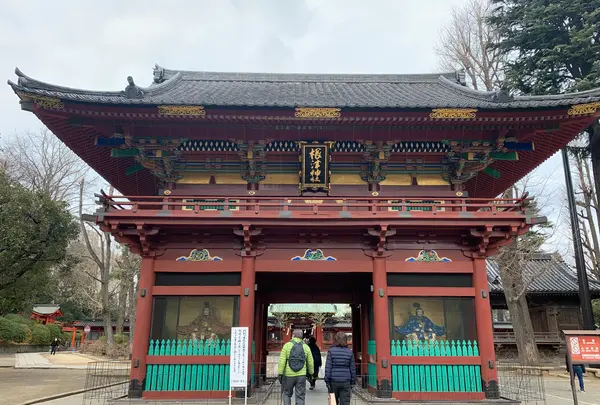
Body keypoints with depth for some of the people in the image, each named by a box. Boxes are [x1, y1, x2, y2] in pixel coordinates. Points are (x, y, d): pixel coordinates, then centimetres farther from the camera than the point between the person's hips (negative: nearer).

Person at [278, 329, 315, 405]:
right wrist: (311, 373, 20)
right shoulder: (306, 347, 3)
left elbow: (282, 361, -10)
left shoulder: (287, 345, -4)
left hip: (288, 375, -1)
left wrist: (280, 374, -6)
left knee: (286, 394, 15)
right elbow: (310, 362, 7)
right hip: (301, 376, 1)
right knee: (300, 396, 9)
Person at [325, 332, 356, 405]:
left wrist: (327, 380, -1)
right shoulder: (350, 352, 0)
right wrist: (352, 382, 13)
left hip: (333, 381, -1)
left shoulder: (331, 351, -6)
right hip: (346, 382, 1)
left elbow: (328, 367, -7)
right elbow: (352, 368, 4)